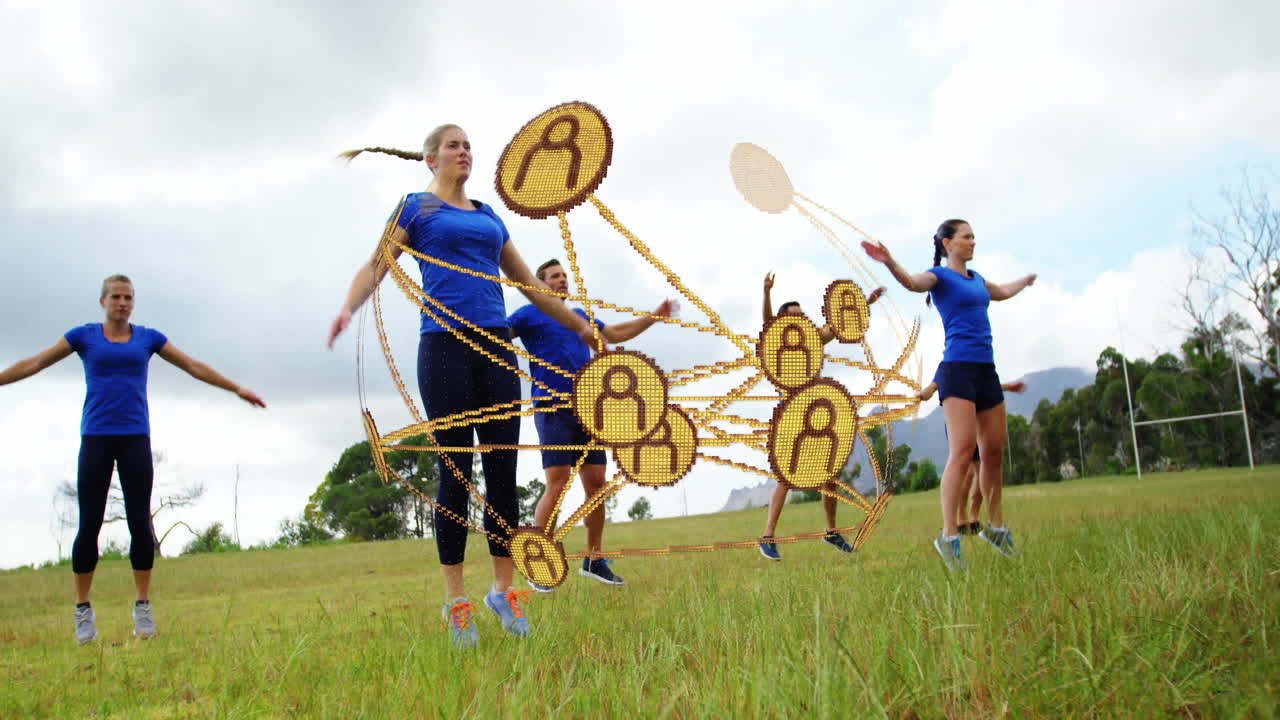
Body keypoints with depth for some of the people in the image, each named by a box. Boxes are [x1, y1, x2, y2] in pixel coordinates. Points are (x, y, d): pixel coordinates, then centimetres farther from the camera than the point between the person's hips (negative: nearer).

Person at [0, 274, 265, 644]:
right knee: (89, 526, -1)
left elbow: (194, 366, 12)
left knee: (140, 523, -2)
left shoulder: (148, 337, 9)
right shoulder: (84, 335, 7)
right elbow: (35, 363, 10)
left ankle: (143, 606, 8)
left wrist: (237, 388, 11)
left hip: (135, 440, 1)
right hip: (96, 439, -1)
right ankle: (83, 610, 10)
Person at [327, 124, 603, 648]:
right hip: (444, 344, -4)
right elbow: (376, 265, -1)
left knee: (502, 471, 1)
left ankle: (503, 590, 10)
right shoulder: (415, 207, 10)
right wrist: (348, 308, -22)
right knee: (456, 472, -4)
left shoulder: (488, 216, 22)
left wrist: (579, 324, 30)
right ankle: (455, 601, 4)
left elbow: (527, 281, 28)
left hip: (495, 347, 4)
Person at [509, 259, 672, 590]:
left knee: (596, 484, 3)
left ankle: (593, 561, 15)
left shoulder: (580, 316, 23)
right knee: (557, 485, -14)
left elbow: (615, 334, 34)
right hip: (553, 409, -6)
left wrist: (655, 316, 33)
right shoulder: (530, 314, 7)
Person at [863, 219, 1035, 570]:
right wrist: (890, 262, -43)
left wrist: (1026, 280, 62)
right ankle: (948, 537, -14)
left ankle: (996, 528, 23)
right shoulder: (939, 275, 0)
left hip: (986, 370, 7)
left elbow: (1001, 292, 45)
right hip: (957, 368, -7)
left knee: (994, 452, 8)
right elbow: (913, 282, -23)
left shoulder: (976, 278, 22)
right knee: (962, 452, -16)